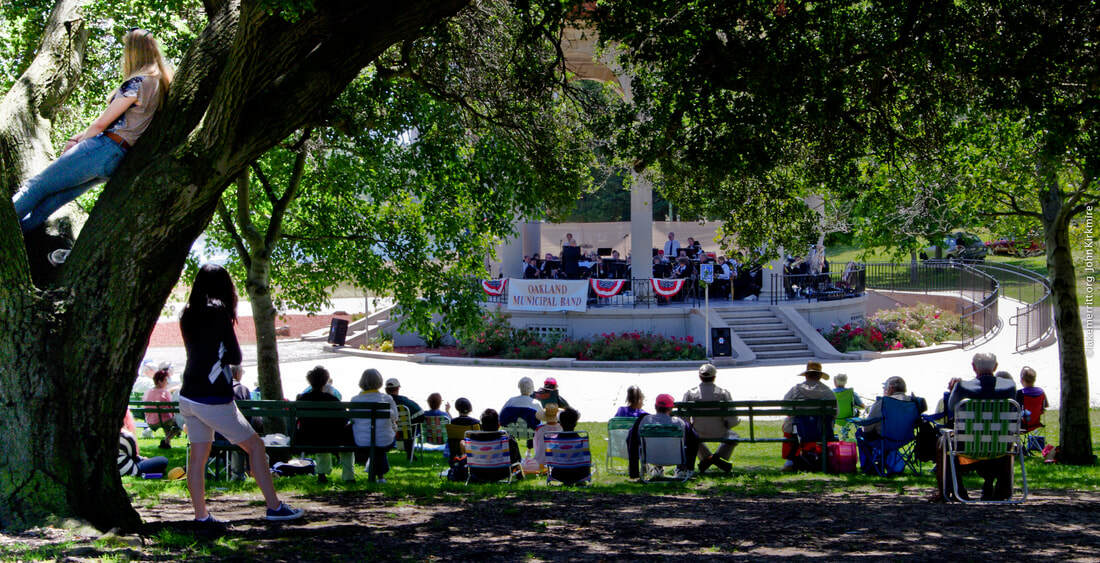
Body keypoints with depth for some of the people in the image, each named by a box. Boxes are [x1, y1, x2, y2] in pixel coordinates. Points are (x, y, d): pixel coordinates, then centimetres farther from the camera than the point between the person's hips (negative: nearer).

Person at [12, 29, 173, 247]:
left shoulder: (138, 82, -14)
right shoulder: (160, 82, 14)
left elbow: (102, 123, -9)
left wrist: (79, 143, 9)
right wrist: (80, 138, 18)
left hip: (104, 150, -9)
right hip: (117, 160, 9)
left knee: (38, 186, -1)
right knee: (49, 203, 11)